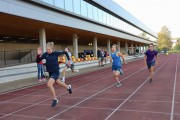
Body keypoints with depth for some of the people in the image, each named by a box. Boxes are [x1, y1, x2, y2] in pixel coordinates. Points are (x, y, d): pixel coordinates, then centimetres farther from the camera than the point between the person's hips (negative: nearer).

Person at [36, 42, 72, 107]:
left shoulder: (56, 53, -16)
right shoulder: (45, 54, -9)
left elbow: (65, 52, -1)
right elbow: (38, 61, -11)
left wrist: (68, 60, 2)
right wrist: (39, 55, -27)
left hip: (56, 72, -5)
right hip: (50, 72, 5)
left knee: (49, 84, -22)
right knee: (59, 83, 25)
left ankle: (55, 99, -2)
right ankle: (68, 87, 57)